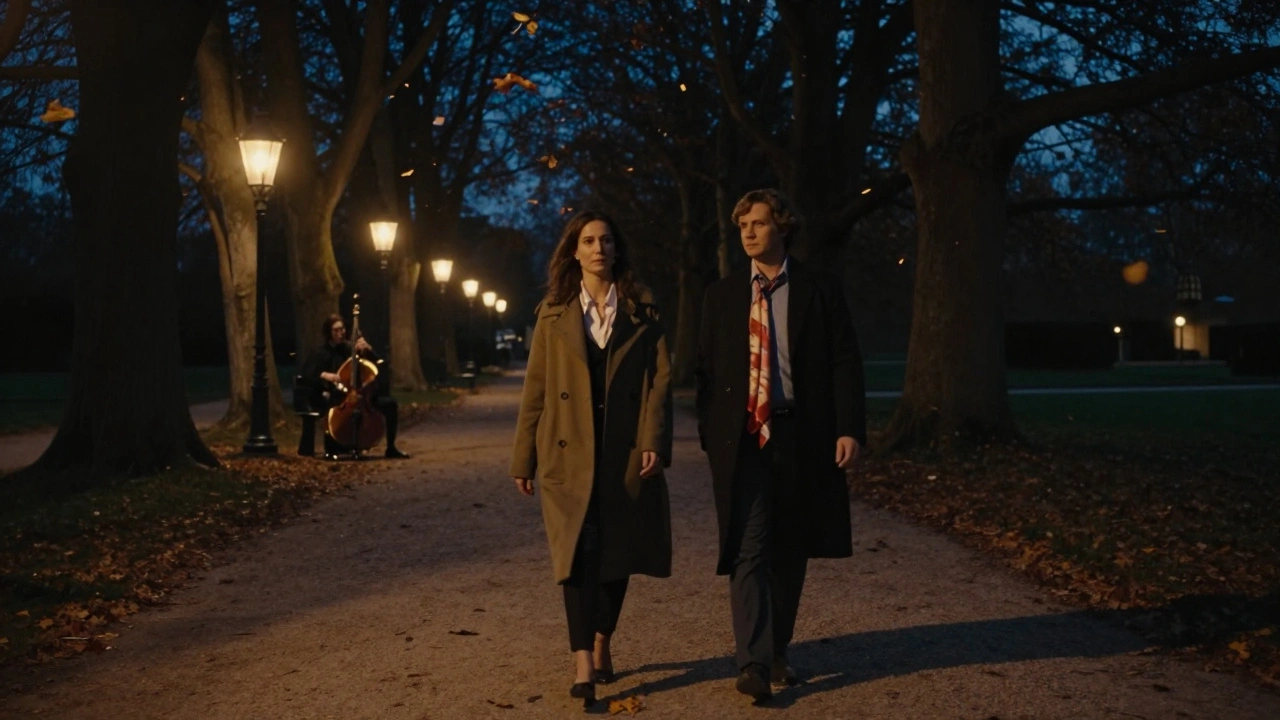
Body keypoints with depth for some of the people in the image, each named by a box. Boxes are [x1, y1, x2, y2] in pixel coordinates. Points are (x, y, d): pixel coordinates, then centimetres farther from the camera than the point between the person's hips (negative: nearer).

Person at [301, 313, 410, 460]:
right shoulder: (320, 353, 3)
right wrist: (323, 375, -24)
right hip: (333, 396, -4)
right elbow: (305, 374, -6)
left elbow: (377, 365, 9)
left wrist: (368, 350, -9)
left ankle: (391, 448, -2)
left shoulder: (350, 348, 12)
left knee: (389, 403, -16)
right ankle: (331, 449, -20)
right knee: (336, 405, -42)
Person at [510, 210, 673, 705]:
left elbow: (660, 377, 1)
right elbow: (535, 388, 7)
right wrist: (523, 458, 5)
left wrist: (653, 440, -12)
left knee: (619, 552, 9)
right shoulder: (554, 313, 8)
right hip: (570, 451, -1)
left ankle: (602, 643, 27)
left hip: (626, 450, 1)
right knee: (579, 552, -9)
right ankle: (583, 663, -12)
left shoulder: (641, 310, 7)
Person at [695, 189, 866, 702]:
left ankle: (776, 651, 24)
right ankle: (754, 661, -7)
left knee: (790, 552, 9)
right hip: (742, 436, 0)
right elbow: (706, 370, 10)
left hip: (802, 437, 0)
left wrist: (850, 428, -10)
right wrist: (710, 434, 2)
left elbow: (845, 363, 0)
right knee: (749, 550, -8)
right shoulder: (721, 296, 9)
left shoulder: (820, 292, 4)